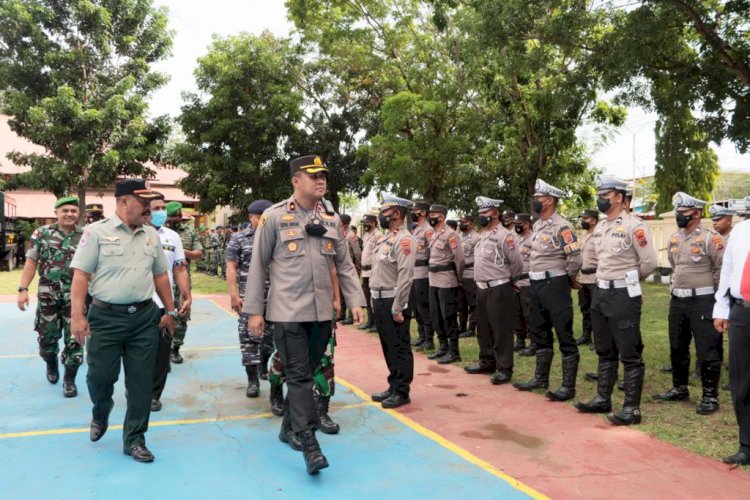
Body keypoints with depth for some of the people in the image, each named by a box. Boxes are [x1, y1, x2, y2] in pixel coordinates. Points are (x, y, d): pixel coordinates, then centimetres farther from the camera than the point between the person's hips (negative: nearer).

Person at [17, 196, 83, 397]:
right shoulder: (41, 234, 0)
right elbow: (31, 263, 0)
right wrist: (23, 289, -8)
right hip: (47, 296, 1)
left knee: (74, 340, 1)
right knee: (46, 337, 13)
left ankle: (69, 380, 13)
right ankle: (51, 365, 42)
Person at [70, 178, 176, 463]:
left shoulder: (151, 235, 10)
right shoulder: (97, 232, -4)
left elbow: (160, 276, 17)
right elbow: (81, 276, -7)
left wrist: (170, 312, 15)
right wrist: (77, 315, -14)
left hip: (145, 317, 4)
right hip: (106, 317, -3)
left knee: (141, 382, 5)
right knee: (100, 376, 3)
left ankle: (134, 439, 18)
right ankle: (100, 415, 38)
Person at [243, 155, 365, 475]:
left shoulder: (332, 219, 8)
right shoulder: (274, 217, -5)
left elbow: (345, 265, 12)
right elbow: (258, 265, -2)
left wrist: (355, 301, 3)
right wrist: (254, 310, -3)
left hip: (322, 312, 5)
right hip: (288, 312, -5)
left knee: (309, 373, 14)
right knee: (299, 376, -6)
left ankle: (291, 426, 32)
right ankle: (310, 445, -5)